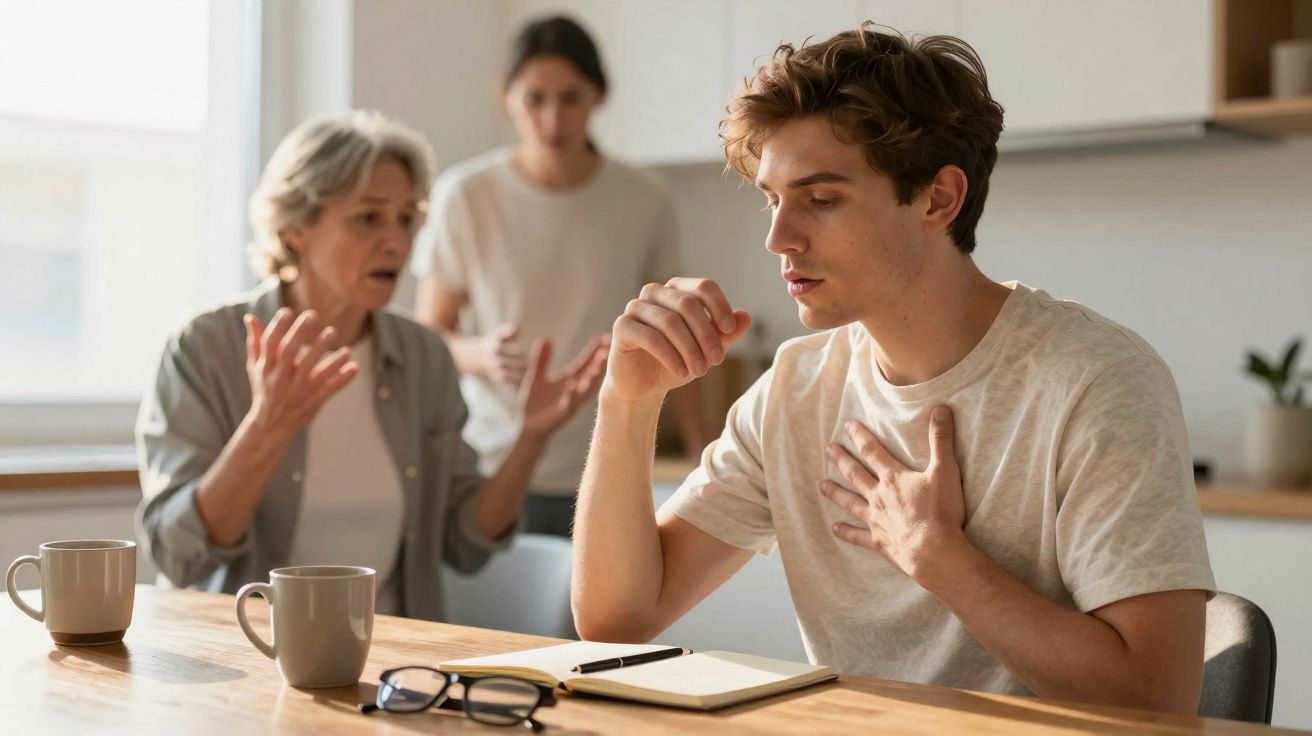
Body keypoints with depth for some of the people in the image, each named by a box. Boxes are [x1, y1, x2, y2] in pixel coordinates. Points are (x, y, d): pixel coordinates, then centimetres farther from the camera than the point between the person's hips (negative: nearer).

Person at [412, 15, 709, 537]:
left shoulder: (643, 204, 1)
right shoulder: (465, 196, -3)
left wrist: (702, 454, 8)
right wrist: (482, 354, -19)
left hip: (604, 482, 1)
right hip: (491, 474, -1)